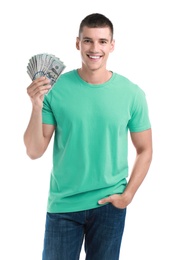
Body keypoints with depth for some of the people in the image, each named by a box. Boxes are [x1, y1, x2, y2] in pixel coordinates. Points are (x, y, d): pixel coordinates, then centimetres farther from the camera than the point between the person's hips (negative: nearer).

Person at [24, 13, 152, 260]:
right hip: (62, 204, 0)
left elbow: (144, 151, 3)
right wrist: (37, 107, -21)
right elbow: (34, 152, -8)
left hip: (109, 204, 1)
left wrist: (127, 195, -7)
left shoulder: (132, 93, -6)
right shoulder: (55, 89, -8)